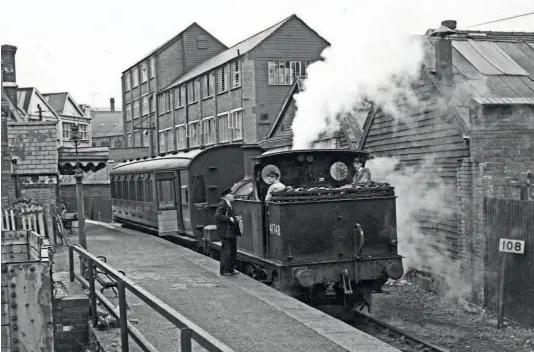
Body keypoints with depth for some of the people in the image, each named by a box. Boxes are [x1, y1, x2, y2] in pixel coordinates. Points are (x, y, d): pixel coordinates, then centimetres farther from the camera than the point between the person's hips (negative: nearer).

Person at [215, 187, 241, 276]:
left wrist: (235, 218, 11)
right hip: (226, 232, -10)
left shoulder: (229, 204, 17)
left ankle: (231, 268, 23)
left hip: (232, 231, 10)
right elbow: (217, 216, -23)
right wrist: (229, 218, -23)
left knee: (233, 250, 14)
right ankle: (224, 270, 4)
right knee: (226, 251, -4)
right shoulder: (222, 204, -13)